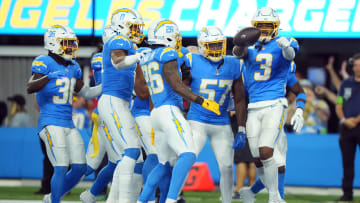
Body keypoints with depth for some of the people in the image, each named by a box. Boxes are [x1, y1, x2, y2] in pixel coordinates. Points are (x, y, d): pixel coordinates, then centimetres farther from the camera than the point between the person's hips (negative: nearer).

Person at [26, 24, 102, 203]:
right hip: (51, 123, -8)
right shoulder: (44, 63, -8)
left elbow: (86, 93, 26)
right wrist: (49, 77, -39)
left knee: (79, 168, 6)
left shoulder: (73, 67, 15)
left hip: (68, 124, 8)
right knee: (61, 168, -14)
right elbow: (30, 88, -22)